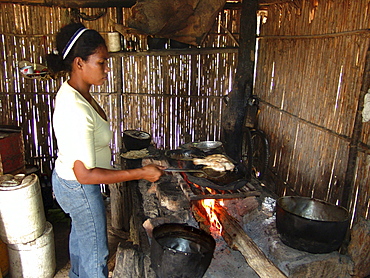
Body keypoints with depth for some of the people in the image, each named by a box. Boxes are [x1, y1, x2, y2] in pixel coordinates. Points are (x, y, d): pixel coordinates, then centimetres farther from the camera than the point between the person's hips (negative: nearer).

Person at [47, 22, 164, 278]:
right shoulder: (77, 111, -35)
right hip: (80, 189, -10)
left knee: (80, 233, 32)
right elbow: (85, 174, -34)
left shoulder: (70, 89, -4)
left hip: (65, 178, 10)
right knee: (95, 252, 12)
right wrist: (141, 173, -31)